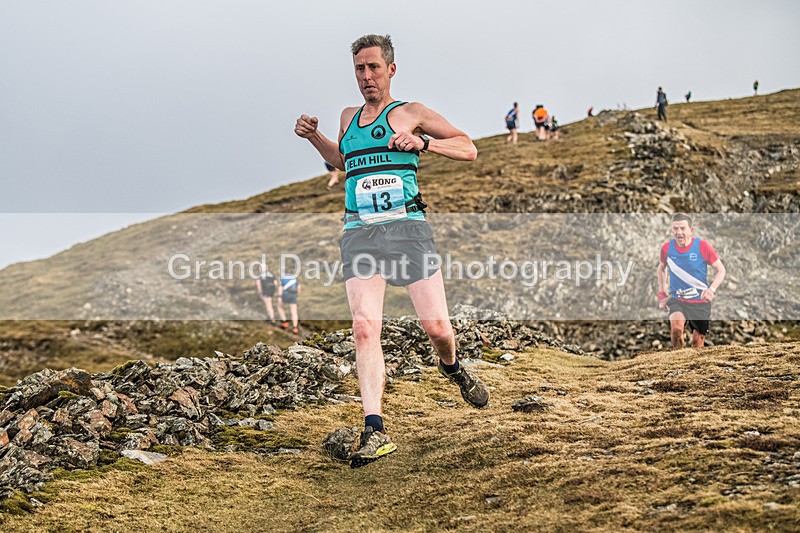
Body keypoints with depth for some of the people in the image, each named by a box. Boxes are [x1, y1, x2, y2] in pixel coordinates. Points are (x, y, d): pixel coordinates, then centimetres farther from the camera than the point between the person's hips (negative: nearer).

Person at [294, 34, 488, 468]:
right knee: (364, 327, -16)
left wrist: (422, 143, -11)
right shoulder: (349, 117, 22)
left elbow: (468, 149, 4)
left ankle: (451, 366, 31)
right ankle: (374, 431, -19)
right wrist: (312, 137, 24)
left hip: (406, 226, -3)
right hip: (359, 233, 3)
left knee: (437, 328, -6)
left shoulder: (410, 113, 7)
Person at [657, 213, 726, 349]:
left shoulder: (703, 246, -11)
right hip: (677, 300, 0)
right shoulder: (667, 248, -4)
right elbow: (661, 269, 17)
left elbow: (721, 270, -4)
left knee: (697, 343, 10)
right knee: (676, 327, -31)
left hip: (701, 302, 0)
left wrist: (712, 289, -22)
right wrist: (661, 293, 10)